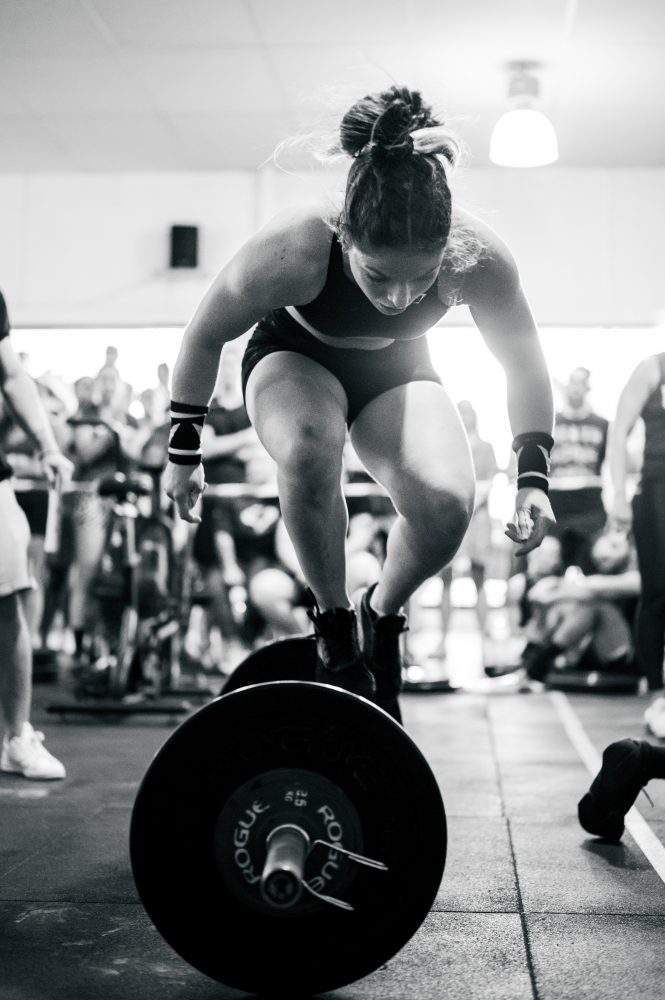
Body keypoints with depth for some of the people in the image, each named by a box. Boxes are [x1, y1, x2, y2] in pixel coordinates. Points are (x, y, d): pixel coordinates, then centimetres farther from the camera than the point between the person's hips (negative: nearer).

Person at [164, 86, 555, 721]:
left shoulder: (481, 259, -34)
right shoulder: (293, 249, -38)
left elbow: (524, 364, -12)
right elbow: (205, 337, -17)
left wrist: (532, 475, -19)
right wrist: (183, 454, -9)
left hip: (395, 370, 2)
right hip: (295, 359, -1)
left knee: (447, 502, -27)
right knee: (309, 448, -39)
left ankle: (382, 618, 6)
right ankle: (333, 626, -14)